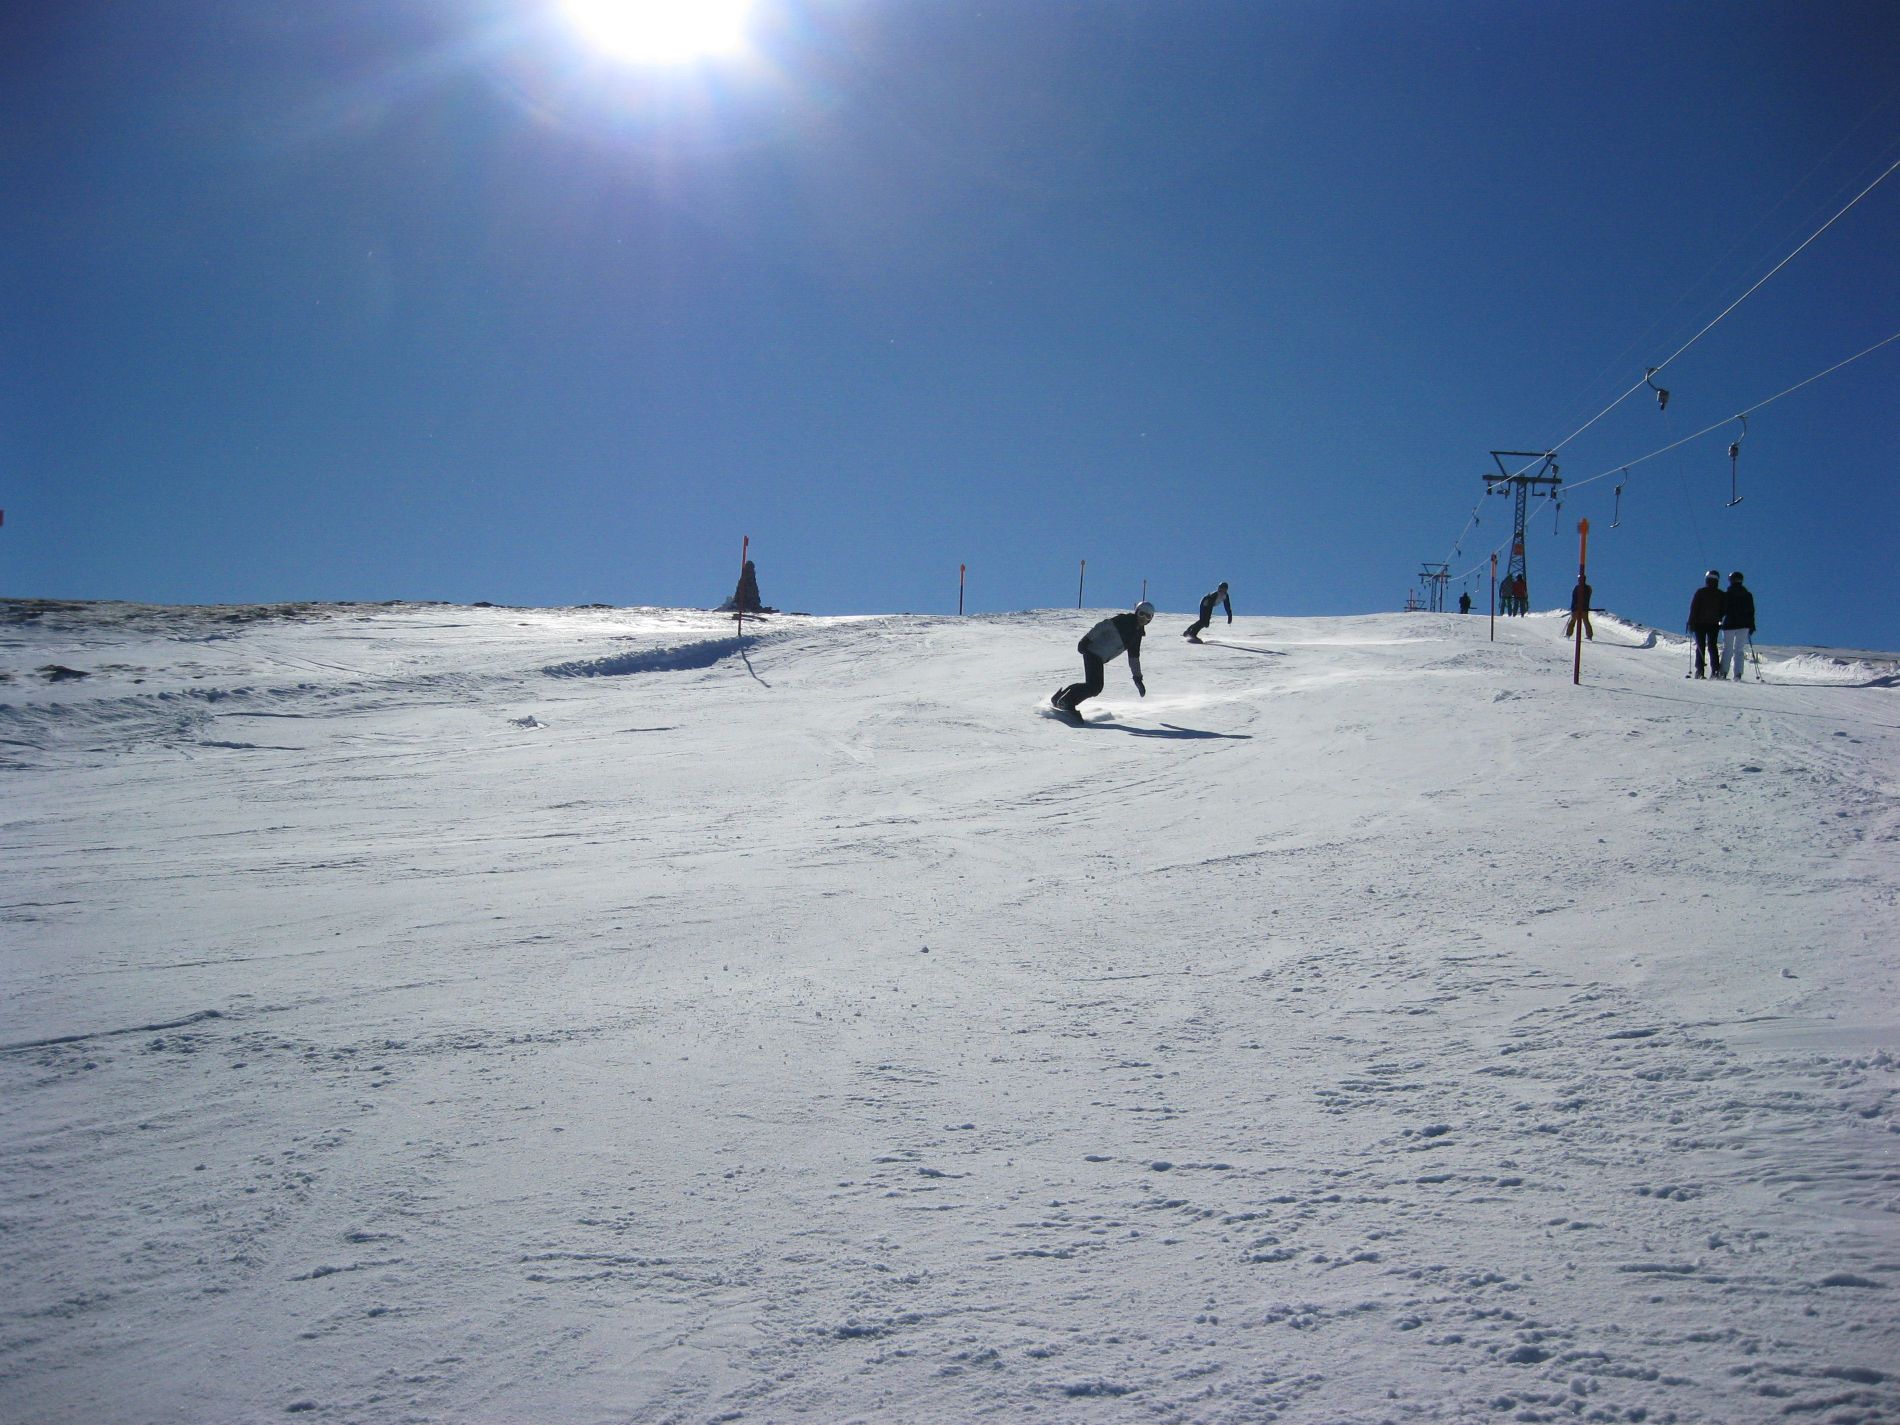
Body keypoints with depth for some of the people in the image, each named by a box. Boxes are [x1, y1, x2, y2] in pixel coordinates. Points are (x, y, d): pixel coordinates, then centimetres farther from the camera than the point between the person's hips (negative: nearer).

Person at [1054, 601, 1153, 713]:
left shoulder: (1137, 634, 15)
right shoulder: (1124, 620, -9)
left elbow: (1133, 657, 24)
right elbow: (1102, 626, -16)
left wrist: (1138, 678, 23)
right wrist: (1086, 640, -25)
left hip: (1100, 658, 8)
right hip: (1093, 652, -8)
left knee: (1096, 686, 4)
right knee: (1094, 686, -17)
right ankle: (1066, 701, -7)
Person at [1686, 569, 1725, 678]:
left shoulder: (1700, 592, -6)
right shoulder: (1721, 595, 2)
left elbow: (1693, 608, -8)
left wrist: (1691, 623, -4)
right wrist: (1720, 621, 18)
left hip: (1700, 623, -2)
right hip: (1714, 624, 2)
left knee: (1700, 647, 1)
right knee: (1713, 646, 8)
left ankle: (1699, 671, -6)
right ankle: (1716, 670, -4)